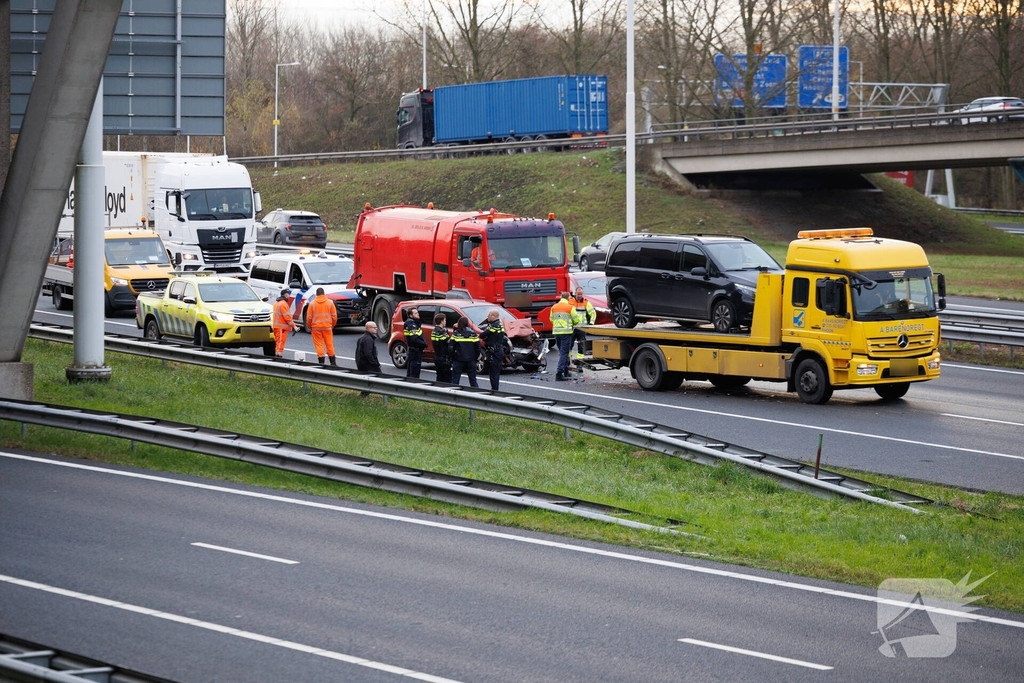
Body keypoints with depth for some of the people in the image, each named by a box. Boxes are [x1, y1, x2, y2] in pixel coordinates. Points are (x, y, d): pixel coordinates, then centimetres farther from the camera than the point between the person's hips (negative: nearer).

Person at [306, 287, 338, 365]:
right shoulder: (330, 302, 1)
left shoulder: (312, 303, -3)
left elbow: (309, 317, -2)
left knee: (319, 345, 3)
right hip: (327, 326, 1)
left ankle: (321, 362, -1)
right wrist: (332, 325, 17)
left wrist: (310, 327, 12)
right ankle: (333, 362, 12)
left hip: (316, 327, -1)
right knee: (329, 344, 8)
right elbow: (334, 316, 2)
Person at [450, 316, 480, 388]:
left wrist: (452, 359, 2)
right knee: (473, 380, 11)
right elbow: (477, 349, 3)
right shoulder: (473, 334, 1)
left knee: (455, 381, 4)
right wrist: (475, 358, 14)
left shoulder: (456, 334, -6)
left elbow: (452, 348, -8)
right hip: (471, 361, 2)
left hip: (458, 361, -2)